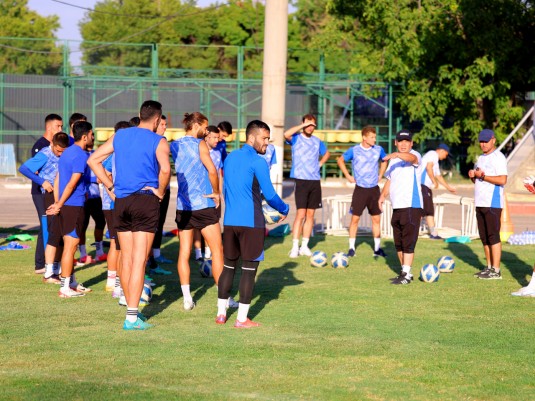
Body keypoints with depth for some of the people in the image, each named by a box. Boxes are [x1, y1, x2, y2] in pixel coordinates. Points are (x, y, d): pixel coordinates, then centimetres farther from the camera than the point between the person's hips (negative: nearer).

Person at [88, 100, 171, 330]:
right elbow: (165, 169, -23)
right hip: (146, 201, -5)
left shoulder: (119, 136, 10)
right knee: (139, 261, -5)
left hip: (121, 201, 5)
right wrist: (160, 191, -6)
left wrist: (110, 187, 9)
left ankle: (132, 310, 22)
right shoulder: (158, 142, -5)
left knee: (126, 260, 14)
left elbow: (93, 160, 9)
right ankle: (132, 317, -8)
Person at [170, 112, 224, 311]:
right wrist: (216, 192, -6)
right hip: (203, 204, -6)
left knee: (184, 251, 8)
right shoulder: (199, 144, -9)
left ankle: (187, 298, 6)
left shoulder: (174, 145, 9)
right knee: (217, 250, 1)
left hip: (183, 205, 6)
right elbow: (212, 170, -18)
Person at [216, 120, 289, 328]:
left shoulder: (230, 158, 13)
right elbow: (270, 195, -11)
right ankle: (242, 319, 0)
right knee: (249, 268, 0)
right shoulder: (257, 162, -10)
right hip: (251, 223, -7)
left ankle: (221, 314, 17)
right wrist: (285, 210, 8)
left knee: (228, 266, 15)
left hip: (230, 221, 7)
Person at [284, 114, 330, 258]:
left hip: (315, 181, 5)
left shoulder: (317, 141, 12)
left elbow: (326, 153, 31)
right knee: (301, 214, -11)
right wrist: (302, 125, -20)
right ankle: (295, 247, -9)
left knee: (310, 214, 6)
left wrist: (319, 164, 14)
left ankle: (304, 246, 13)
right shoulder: (296, 138, -2)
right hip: (301, 180, -5)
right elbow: (286, 134, -26)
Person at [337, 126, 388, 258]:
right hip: (360, 189, -2)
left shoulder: (378, 150, 0)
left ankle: (377, 248, 12)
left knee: (376, 218, 4)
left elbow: (384, 161, 20)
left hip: (374, 189, 3)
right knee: (355, 218, -1)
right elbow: (340, 160, 7)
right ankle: (351, 248, 7)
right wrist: (348, 176, 2)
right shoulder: (354, 151, -8)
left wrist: (380, 175, 10)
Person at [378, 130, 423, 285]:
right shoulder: (393, 160, 19)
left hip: (411, 206, -8)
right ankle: (405, 272, 23)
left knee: (408, 241, -10)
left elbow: (411, 157, -31)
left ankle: (406, 275, -9)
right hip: (397, 206, 8)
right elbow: (390, 180, 24)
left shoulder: (414, 155, -6)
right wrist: (383, 195, 7)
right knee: (399, 243, 13)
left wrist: (397, 154, -50)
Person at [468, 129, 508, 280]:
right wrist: (472, 176, 3)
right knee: (484, 237, 10)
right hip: (480, 203, 9)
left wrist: (482, 176, -17)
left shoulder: (498, 157, -8)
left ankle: (496, 271, -10)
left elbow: (502, 180, -18)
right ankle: (489, 267, 15)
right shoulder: (481, 158, 20)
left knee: (493, 236, -10)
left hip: (493, 203, -9)